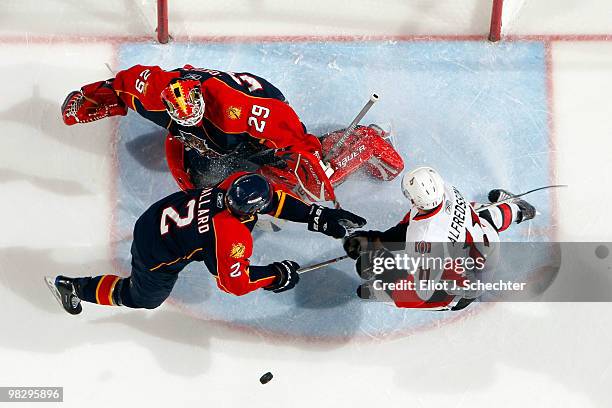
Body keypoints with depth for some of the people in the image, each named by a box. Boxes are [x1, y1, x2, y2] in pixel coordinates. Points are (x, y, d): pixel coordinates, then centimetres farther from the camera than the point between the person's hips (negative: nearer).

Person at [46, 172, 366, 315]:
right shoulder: (233, 238, -35)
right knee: (142, 299, 21)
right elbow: (234, 283, -23)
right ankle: (73, 287, 29)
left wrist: (319, 217, -11)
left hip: (155, 217, 6)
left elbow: (276, 199, -6)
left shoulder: (239, 182, -18)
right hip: (155, 257, -6)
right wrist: (277, 275, -14)